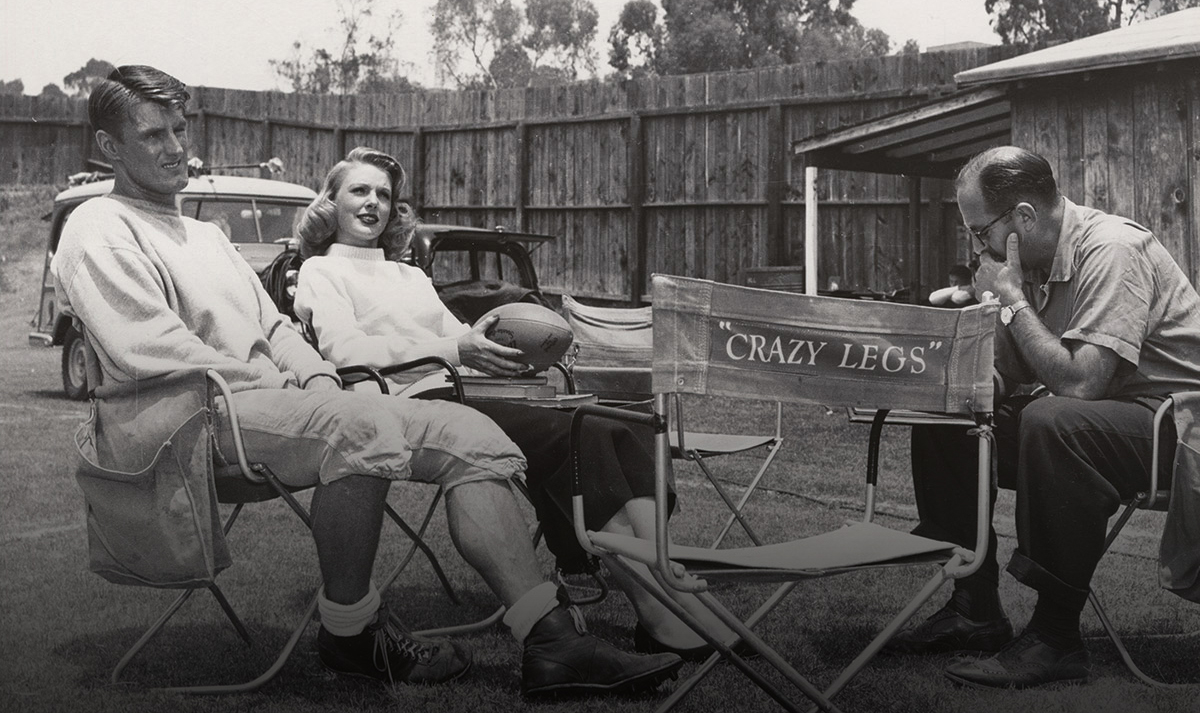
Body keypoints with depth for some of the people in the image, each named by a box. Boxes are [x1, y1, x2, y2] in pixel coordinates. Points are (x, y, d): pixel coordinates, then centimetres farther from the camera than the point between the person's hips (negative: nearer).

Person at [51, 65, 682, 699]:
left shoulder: (204, 235, 30)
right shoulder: (100, 231, 2)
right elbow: (148, 349, -13)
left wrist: (319, 378, 5)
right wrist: (273, 382, -11)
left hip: (268, 396, 9)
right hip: (202, 413, -9)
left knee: (469, 436, -9)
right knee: (363, 428, -39)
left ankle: (550, 642, -17)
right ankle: (349, 631, -18)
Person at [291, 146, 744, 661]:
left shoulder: (412, 277, 36)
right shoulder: (320, 272, 14)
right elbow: (345, 349, -6)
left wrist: (509, 350, 1)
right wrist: (452, 350, -19)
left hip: (466, 390, 7)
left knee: (619, 431, -20)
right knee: (572, 436, -31)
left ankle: (669, 585, -36)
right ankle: (658, 611, -36)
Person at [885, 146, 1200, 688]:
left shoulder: (1112, 251, -21)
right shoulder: (1027, 262, 3)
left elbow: (1077, 384, -31)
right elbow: (1002, 380, 8)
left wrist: (1010, 296, -23)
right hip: (1088, 415, 9)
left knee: (1051, 421, -37)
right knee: (941, 424, -1)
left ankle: (1056, 637, -25)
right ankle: (975, 610, 4)